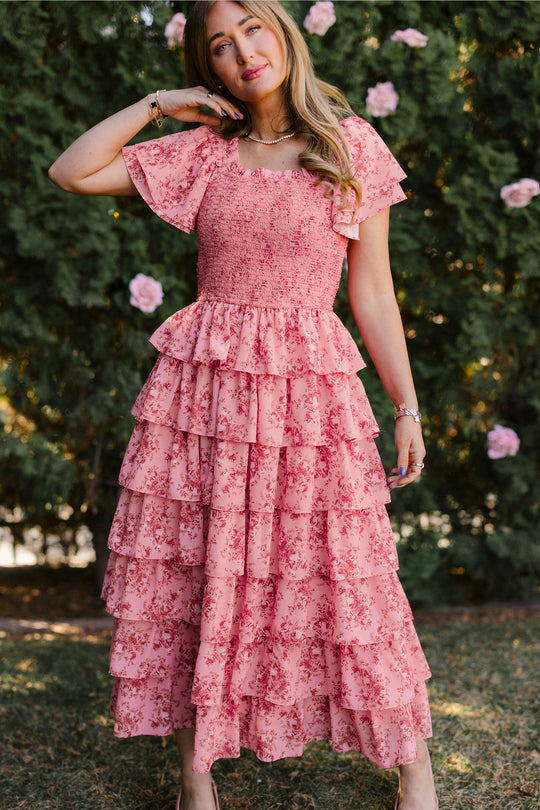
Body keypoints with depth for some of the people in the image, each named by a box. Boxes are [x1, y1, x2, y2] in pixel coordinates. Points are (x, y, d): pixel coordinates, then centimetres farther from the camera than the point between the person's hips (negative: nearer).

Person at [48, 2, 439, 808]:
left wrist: (407, 406, 2)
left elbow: (373, 295, 4)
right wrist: (156, 105, 6)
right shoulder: (203, 151, 8)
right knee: (193, 581, 6)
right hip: (202, 381, 2)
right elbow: (72, 172, 9)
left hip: (310, 388, -2)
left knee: (344, 583, 2)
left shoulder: (353, 147, 3)